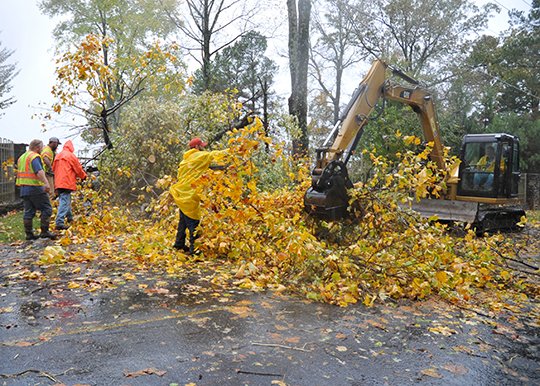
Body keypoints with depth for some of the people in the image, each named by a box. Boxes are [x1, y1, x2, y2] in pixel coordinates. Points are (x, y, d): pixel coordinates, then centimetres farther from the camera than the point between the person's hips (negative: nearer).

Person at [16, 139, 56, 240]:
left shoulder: (21, 157, 19)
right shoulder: (35, 157, -10)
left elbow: (20, 173, 25)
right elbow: (39, 171, -27)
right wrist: (46, 183, -37)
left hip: (24, 189, 9)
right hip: (35, 188, -9)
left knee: (28, 212, 10)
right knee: (47, 209, -2)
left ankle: (29, 234, 12)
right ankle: (44, 232, -4)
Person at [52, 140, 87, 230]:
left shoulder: (58, 156, 16)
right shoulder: (71, 156, -7)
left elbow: (54, 168, 23)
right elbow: (78, 169, -2)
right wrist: (84, 176, 16)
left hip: (58, 182, 8)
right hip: (67, 183, -8)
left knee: (66, 200, 22)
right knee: (64, 203, -12)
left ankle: (70, 218, 36)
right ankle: (60, 222, -19)